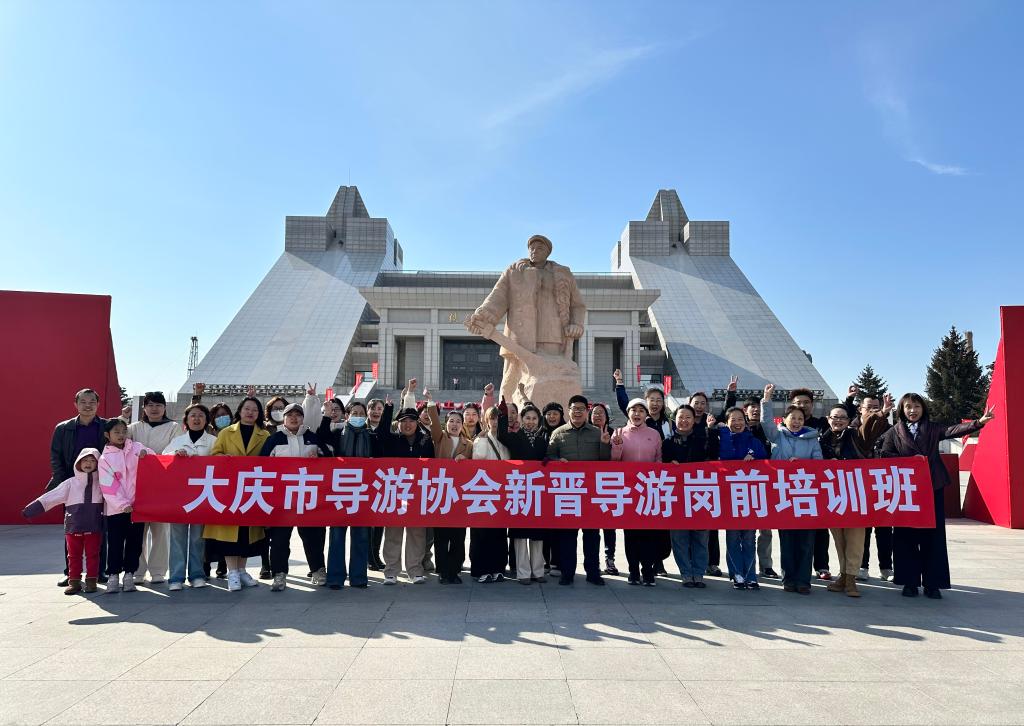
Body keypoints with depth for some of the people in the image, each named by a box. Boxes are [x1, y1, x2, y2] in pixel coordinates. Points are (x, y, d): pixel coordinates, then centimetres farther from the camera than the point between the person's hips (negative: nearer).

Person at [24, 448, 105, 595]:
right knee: (74, 555, 8)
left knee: (92, 555, 4)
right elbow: (50, 497, 1)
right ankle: (74, 581, 17)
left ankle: (91, 581, 13)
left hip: (94, 527, -1)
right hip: (73, 526, 1)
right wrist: (30, 510, -2)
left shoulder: (101, 482, 4)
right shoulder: (70, 483, 3)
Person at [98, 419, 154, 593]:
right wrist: (122, 504, -16)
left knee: (135, 541, 8)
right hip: (116, 508, -2)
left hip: (137, 504, 2)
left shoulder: (136, 448, 4)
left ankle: (129, 574, 18)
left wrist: (146, 453, -23)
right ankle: (113, 575, 15)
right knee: (115, 542, 4)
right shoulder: (105, 458, -1)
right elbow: (108, 486, -7)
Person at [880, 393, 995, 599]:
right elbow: (885, 456, -3)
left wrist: (978, 422, -26)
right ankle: (910, 582, 10)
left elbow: (953, 430, -10)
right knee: (906, 536, 1)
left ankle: (932, 583, 9)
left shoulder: (933, 428, 8)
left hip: (932, 488, 1)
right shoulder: (893, 433, 6)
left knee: (934, 535, 1)